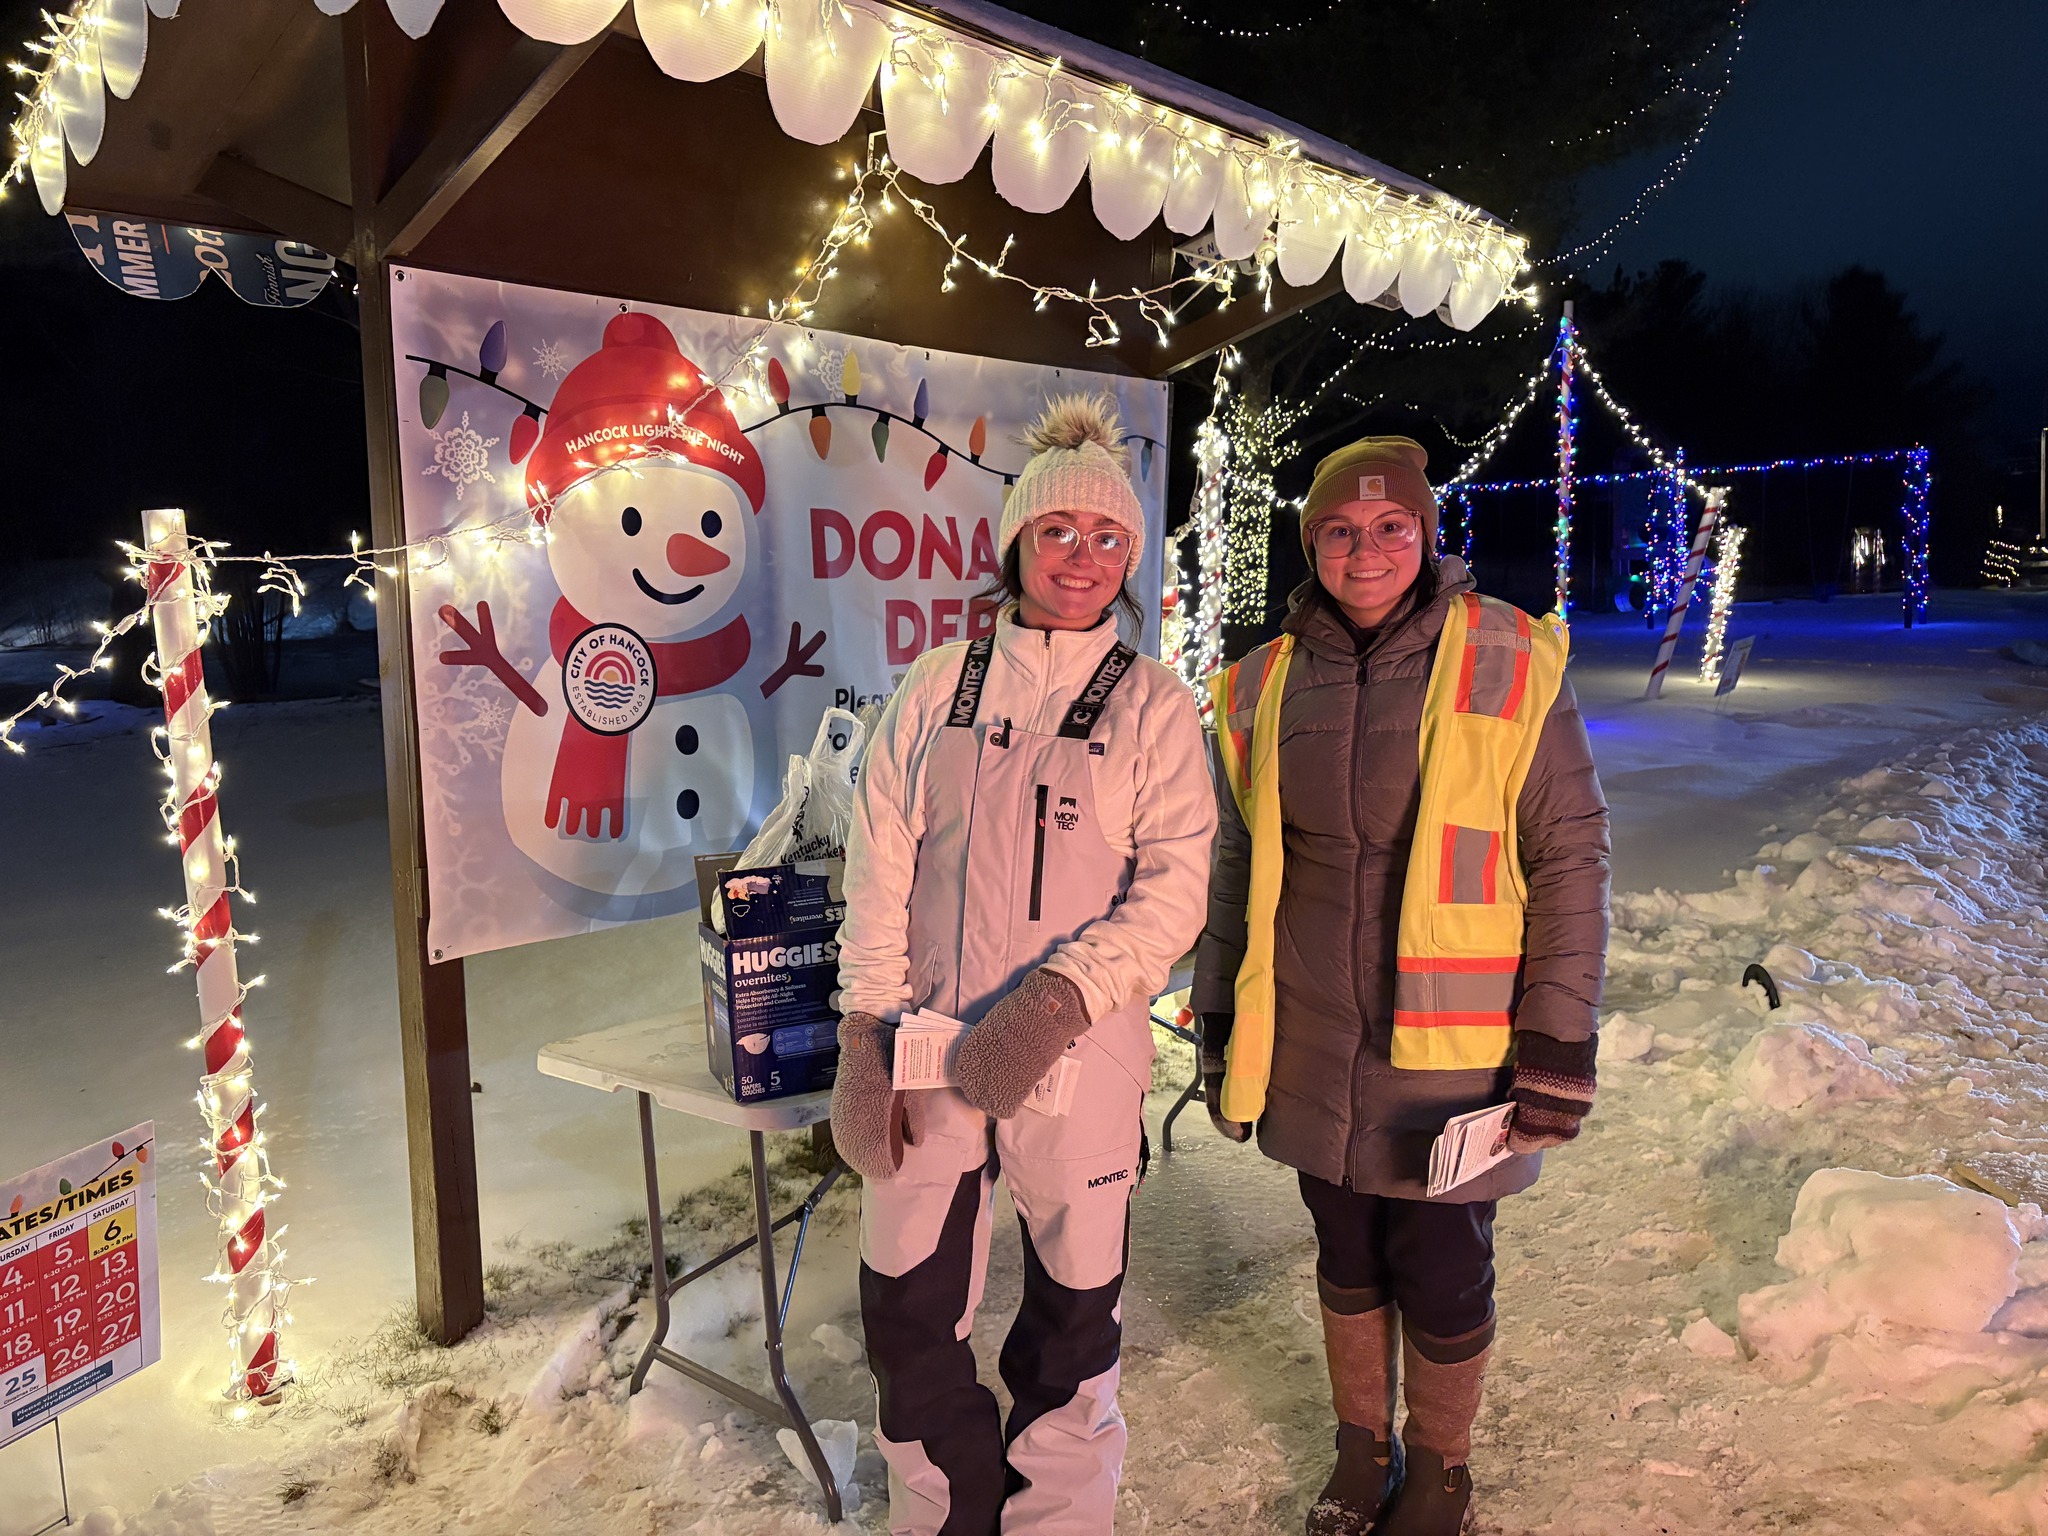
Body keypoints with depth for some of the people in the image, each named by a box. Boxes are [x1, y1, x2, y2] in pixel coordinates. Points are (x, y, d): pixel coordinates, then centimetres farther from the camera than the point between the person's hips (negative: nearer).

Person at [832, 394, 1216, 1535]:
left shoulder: (1156, 706, 1)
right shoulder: (935, 689, 6)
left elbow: (1176, 886, -8)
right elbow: (880, 870, 4)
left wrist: (1060, 995, -20)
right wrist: (866, 1037, -1)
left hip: (1080, 1056, -2)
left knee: (1073, 1320, 12)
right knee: (909, 1312, 10)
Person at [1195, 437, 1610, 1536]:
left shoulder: (1511, 665, -8)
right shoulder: (1265, 687, 3)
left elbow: (1572, 858, -7)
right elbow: (1238, 866, 10)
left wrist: (1559, 1041, -9)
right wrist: (1219, 1019, 11)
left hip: (1453, 1055, -3)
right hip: (1312, 1057, 3)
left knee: (1441, 1280, 11)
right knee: (1348, 1261, 19)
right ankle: (1361, 1447, 44)